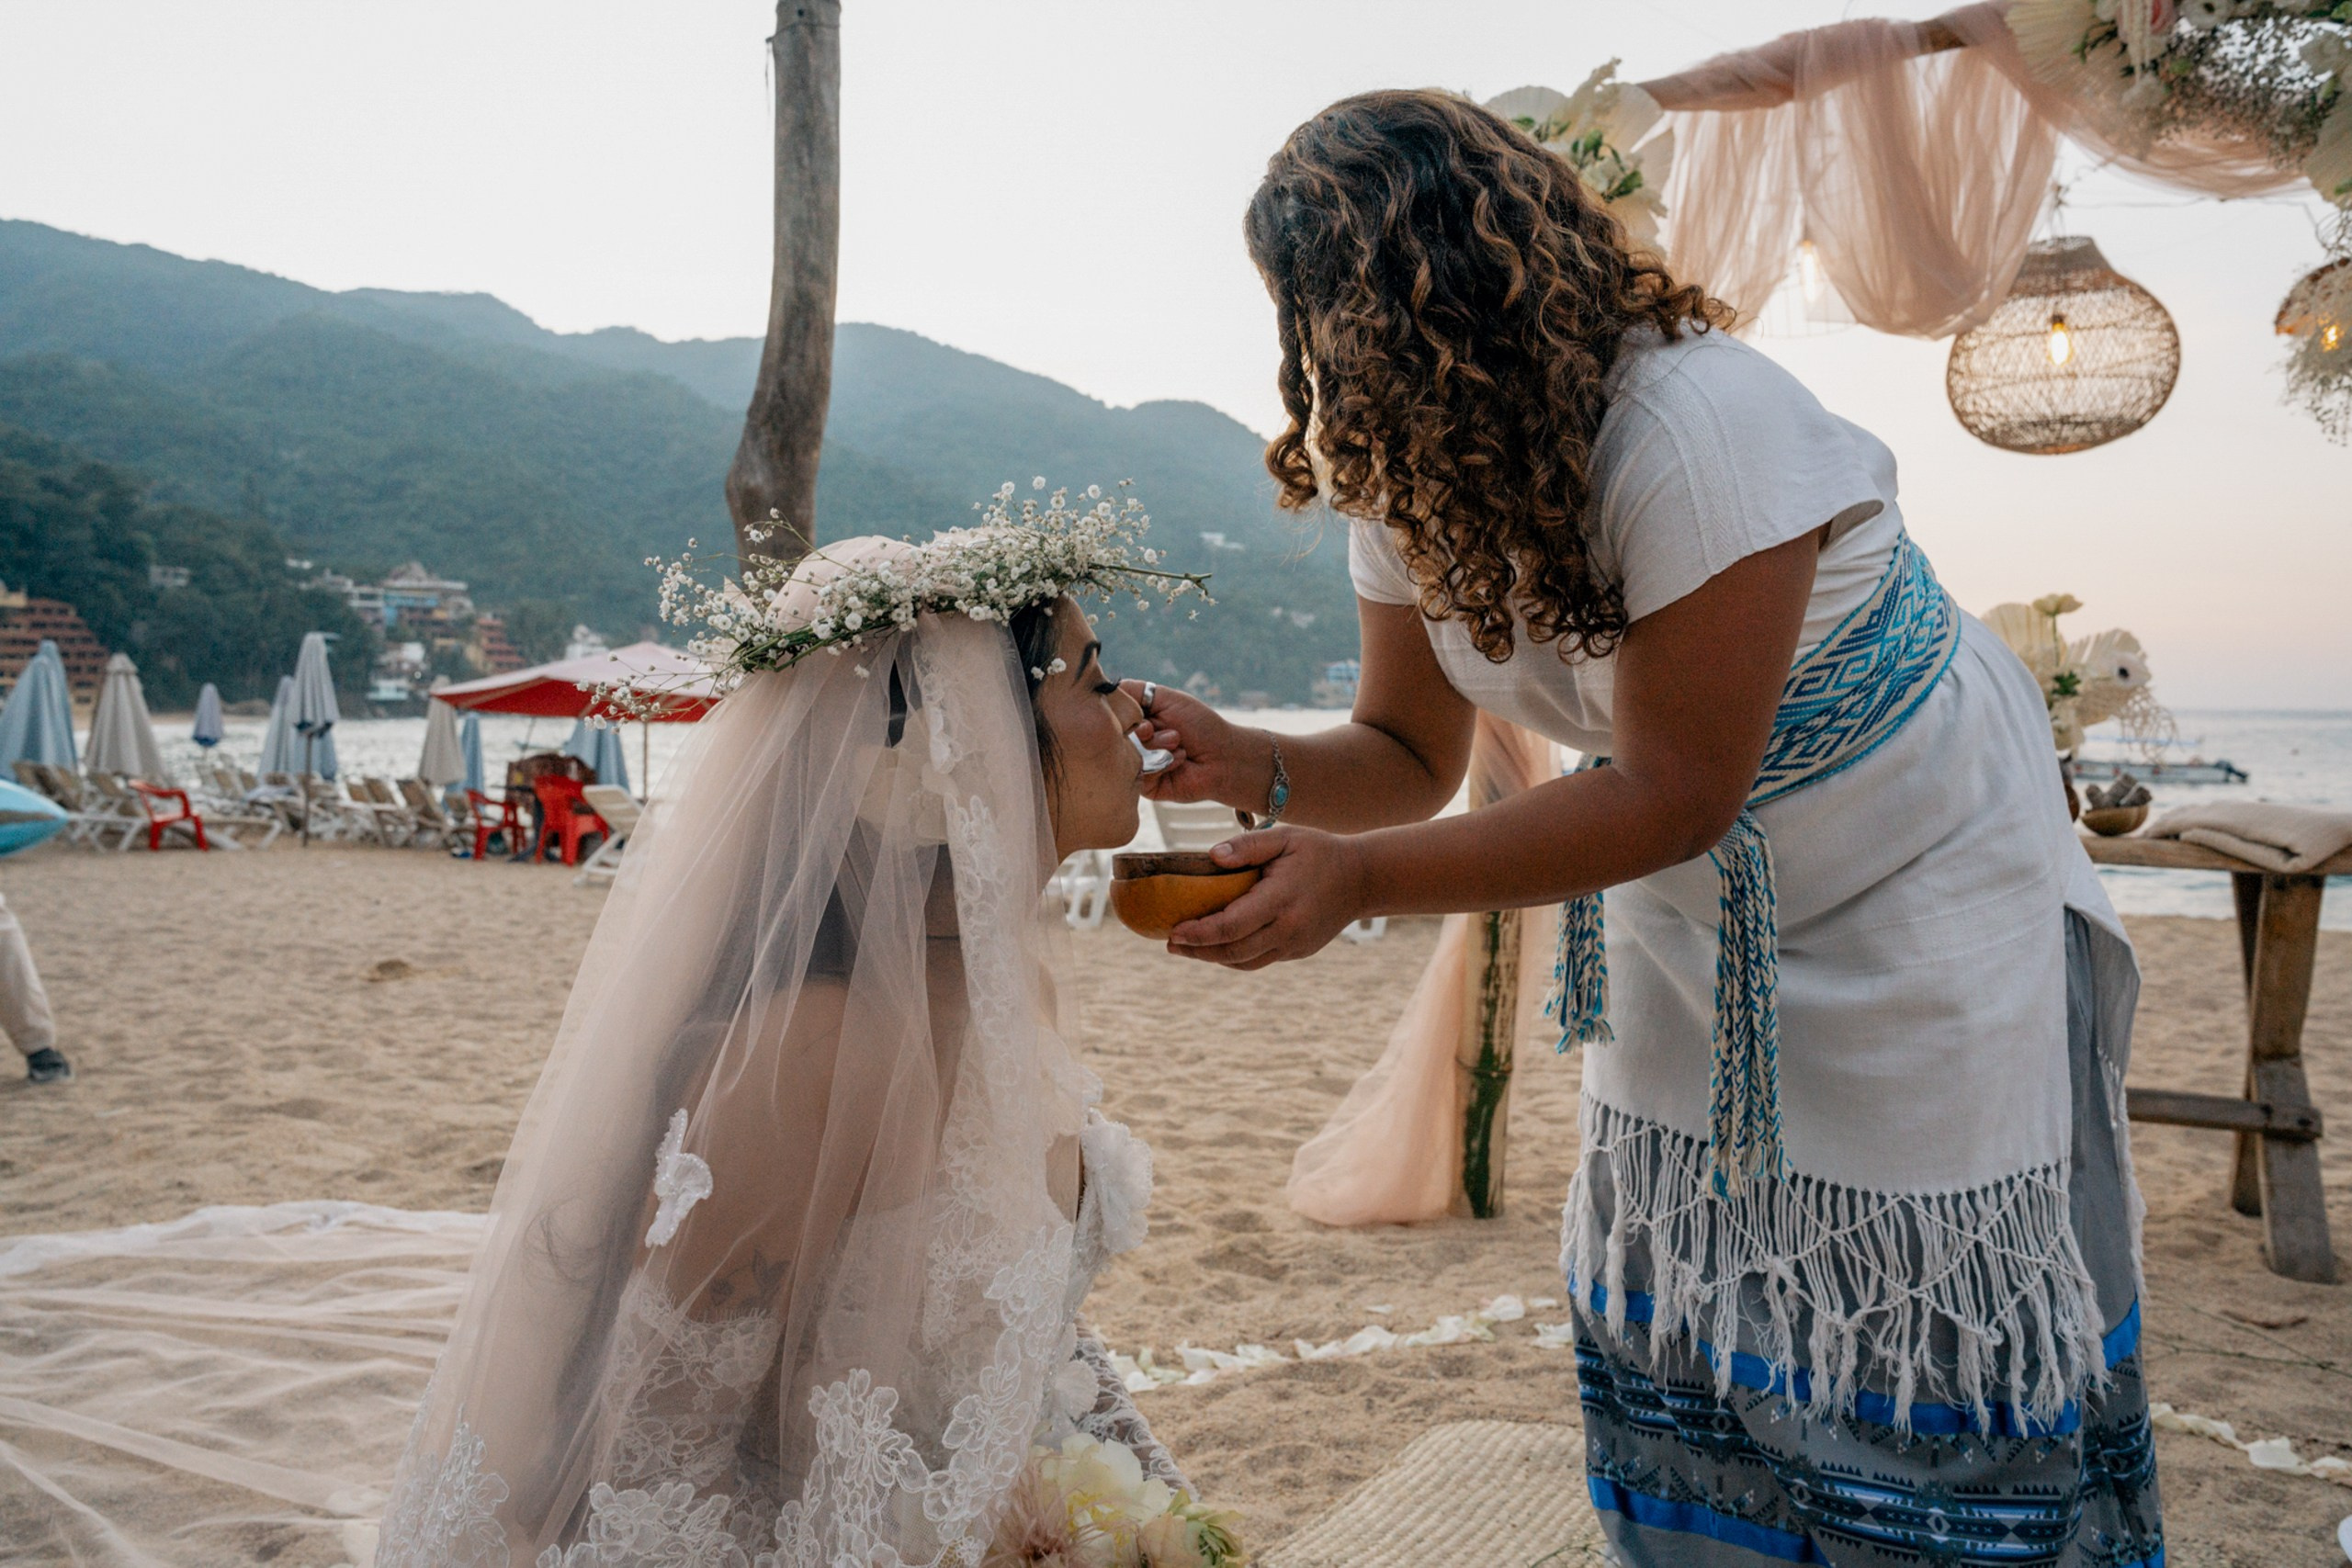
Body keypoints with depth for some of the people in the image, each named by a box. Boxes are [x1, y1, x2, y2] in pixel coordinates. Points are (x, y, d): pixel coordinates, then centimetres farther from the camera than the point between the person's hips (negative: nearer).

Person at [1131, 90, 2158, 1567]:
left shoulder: (1702, 426, -31)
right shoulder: (1408, 478, -7)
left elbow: (1676, 792, -29)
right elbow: (1411, 754, -2)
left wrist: (1361, 878, -35)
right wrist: (1253, 767, -23)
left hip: (1918, 889, -6)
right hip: (1692, 924, 7)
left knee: (1917, 1348, 2)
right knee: (1676, 1331, 11)